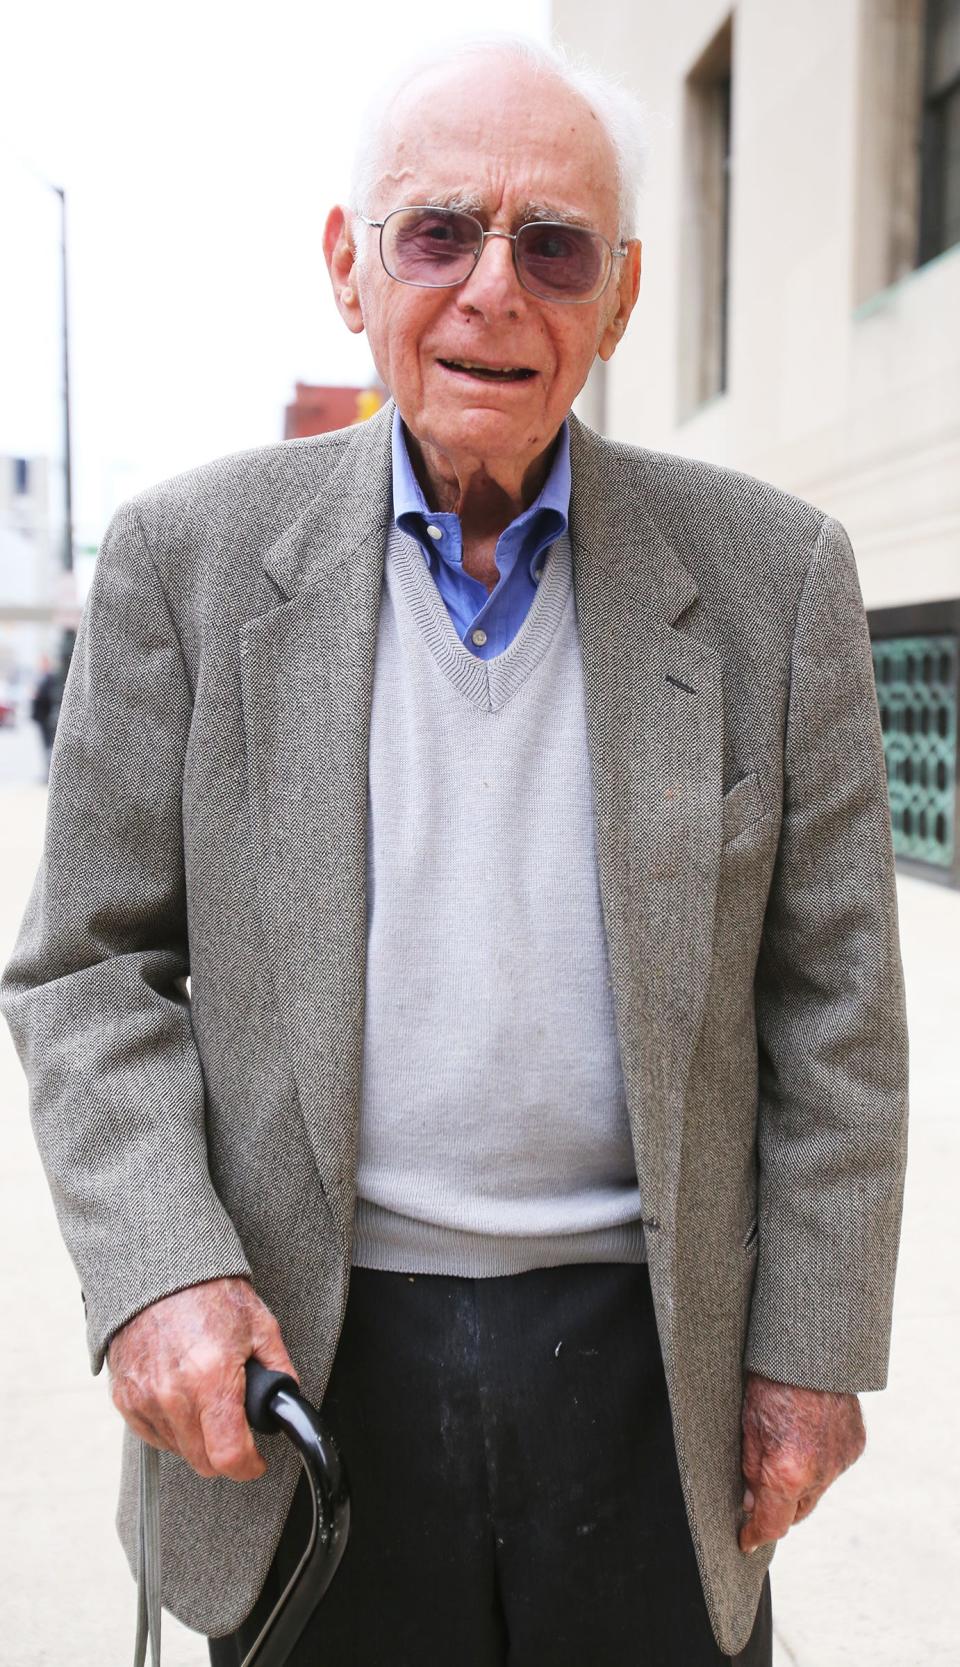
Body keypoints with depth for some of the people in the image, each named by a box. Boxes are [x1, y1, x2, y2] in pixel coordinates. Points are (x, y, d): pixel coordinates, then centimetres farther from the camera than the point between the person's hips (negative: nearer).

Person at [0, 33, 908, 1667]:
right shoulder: (191, 553, -4)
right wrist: (155, 1272, -14)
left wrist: (815, 1351, 0)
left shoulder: (771, 572, -3)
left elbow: (832, 999, 0)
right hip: (308, 1366, 0)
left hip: (648, 1362, 1)